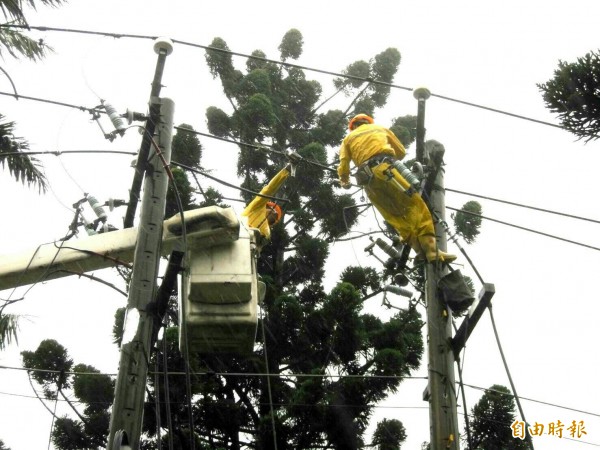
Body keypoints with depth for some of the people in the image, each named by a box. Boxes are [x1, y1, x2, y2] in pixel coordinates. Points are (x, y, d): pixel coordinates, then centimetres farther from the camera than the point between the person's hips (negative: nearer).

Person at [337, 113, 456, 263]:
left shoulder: (348, 138, 30)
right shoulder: (380, 128, 30)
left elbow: (343, 166, 17)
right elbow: (401, 152, 36)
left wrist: (345, 181, 36)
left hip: (367, 180, 3)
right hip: (384, 170, -3)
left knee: (395, 216, 5)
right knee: (415, 204, -7)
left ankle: (421, 250, -8)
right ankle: (431, 249, -23)